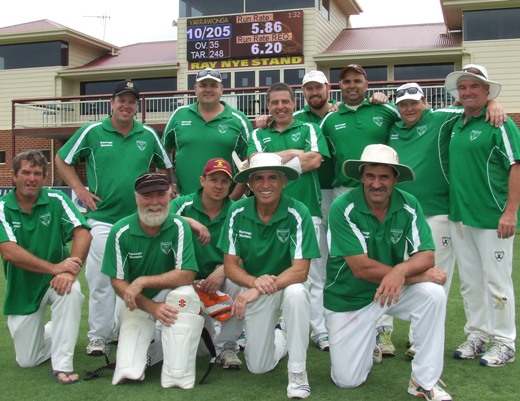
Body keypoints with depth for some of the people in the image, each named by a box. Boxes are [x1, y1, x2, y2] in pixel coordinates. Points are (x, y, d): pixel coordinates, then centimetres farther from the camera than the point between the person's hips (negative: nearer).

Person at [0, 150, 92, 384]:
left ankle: (62, 364, -22)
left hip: (55, 282, -1)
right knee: (27, 361, 6)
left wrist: (70, 271, -38)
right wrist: (55, 267, -33)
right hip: (22, 289, 1)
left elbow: (83, 233, -22)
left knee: (71, 291, -37)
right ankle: (54, 331, 40)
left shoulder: (56, 200, -11)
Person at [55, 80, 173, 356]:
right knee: (101, 280, -1)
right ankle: (98, 336, 11)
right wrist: (80, 190, -2)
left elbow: (166, 167, 17)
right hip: (102, 219, -2)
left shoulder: (148, 135, 6)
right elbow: (62, 160, 6)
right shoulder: (92, 132, 0)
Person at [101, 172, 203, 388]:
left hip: (170, 295, -1)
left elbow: (186, 275, -22)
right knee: (128, 370, -16)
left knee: (185, 293, -36)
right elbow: (118, 282, -10)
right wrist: (151, 308, -23)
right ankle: (150, 343, 21)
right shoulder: (121, 232, -13)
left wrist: (142, 282, -27)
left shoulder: (179, 227, -16)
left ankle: (177, 376, -25)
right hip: (135, 303, 1)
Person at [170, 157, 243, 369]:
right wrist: (190, 221, -35)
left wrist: (222, 270, -28)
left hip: (221, 274, 1)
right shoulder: (184, 204, -5)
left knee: (237, 281, -31)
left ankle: (226, 346, -12)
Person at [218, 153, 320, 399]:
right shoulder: (237, 212, -12)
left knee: (296, 293, -38)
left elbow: (300, 270, -25)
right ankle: (281, 335, 37)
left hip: (288, 284, -2)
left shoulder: (298, 213, -21)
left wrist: (256, 291, -34)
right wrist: (254, 281, -29)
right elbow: (230, 266, -9)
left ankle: (297, 372, -20)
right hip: (253, 288, 3)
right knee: (258, 367, 3)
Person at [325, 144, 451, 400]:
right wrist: (417, 275, -24)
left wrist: (400, 271, -39)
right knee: (347, 380, -1)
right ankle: (368, 337, 32)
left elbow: (426, 255, -16)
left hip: (395, 290, 2)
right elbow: (361, 268, -26)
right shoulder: (343, 208, -21)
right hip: (348, 299, -2)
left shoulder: (409, 206, -11)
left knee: (433, 294, -28)